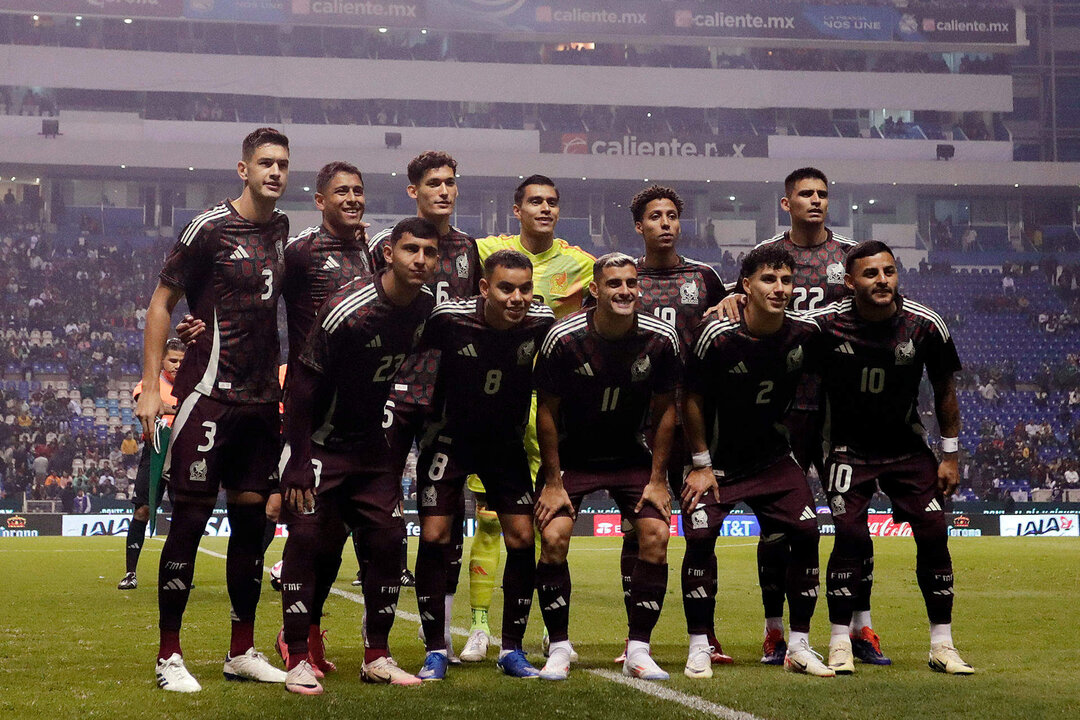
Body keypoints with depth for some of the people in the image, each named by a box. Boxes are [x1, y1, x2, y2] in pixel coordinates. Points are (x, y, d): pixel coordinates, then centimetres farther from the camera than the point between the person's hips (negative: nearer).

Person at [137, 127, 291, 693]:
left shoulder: (284, 231, 11)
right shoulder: (210, 228, -7)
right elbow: (161, 304, -3)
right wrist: (150, 385, -8)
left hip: (262, 397, 6)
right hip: (209, 392, -6)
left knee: (251, 518, 9)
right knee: (190, 518, -5)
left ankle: (242, 652, 18)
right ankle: (169, 657, 2)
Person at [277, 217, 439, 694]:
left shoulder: (427, 306, -4)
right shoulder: (347, 310, -25)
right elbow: (302, 385, -19)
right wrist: (298, 465, -21)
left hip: (370, 442, 6)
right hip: (320, 441, -6)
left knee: (388, 540, 2)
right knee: (308, 540, -12)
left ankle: (376, 657, 13)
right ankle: (298, 661, -5)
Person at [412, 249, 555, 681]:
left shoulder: (542, 323, -17)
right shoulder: (449, 318, -24)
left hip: (506, 441, 2)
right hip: (450, 437, -2)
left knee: (524, 538, -5)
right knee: (434, 536, -9)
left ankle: (512, 649, 8)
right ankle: (435, 652, 1)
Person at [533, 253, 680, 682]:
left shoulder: (661, 339, -14)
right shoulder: (564, 339, -20)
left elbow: (664, 409, -2)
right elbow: (547, 410, -10)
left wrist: (657, 479, -4)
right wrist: (552, 482, -10)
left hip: (631, 454, 2)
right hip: (572, 454, -2)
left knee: (656, 536, -13)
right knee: (553, 537, -18)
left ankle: (638, 650, -1)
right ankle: (559, 649, -2)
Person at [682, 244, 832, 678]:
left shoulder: (804, 333, -9)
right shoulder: (718, 337, -20)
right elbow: (694, 400, -10)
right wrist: (701, 464, -9)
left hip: (772, 458, 4)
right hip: (716, 460, -3)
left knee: (806, 534, -9)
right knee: (700, 538, -19)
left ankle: (799, 646, 4)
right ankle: (699, 648, -5)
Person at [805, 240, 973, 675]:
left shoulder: (925, 325, -13)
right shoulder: (825, 325, -18)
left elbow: (944, 390, 2)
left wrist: (950, 454, 3)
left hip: (906, 446, 2)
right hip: (848, 447, -2)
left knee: (933, 534, -6)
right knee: (850, 537, -16)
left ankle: (942, 644, 6)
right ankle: (839, 643, -4)